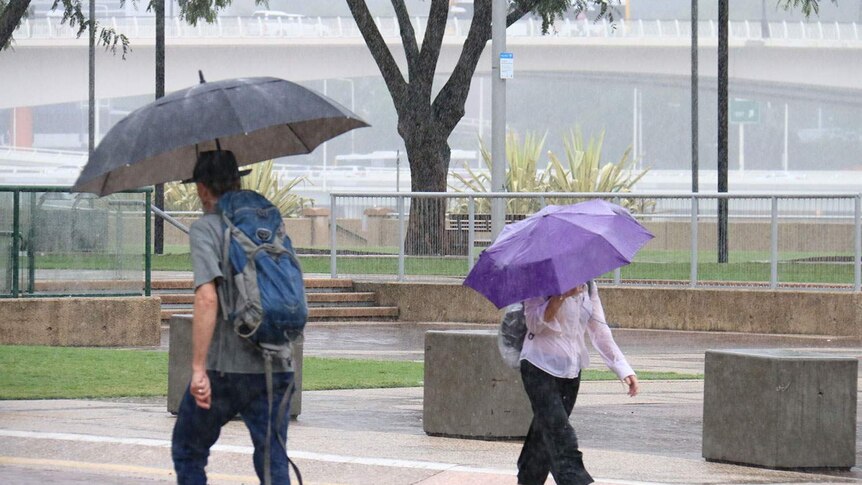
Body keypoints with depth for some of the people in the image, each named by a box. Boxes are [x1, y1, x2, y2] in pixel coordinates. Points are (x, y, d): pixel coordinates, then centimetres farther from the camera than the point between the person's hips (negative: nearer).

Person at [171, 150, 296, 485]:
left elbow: (207, 298, -18)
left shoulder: (205, 228, -5)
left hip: (225, 369, -4)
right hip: (277, 366, 5)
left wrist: (198, 368, -20)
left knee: (188, 453, 16)